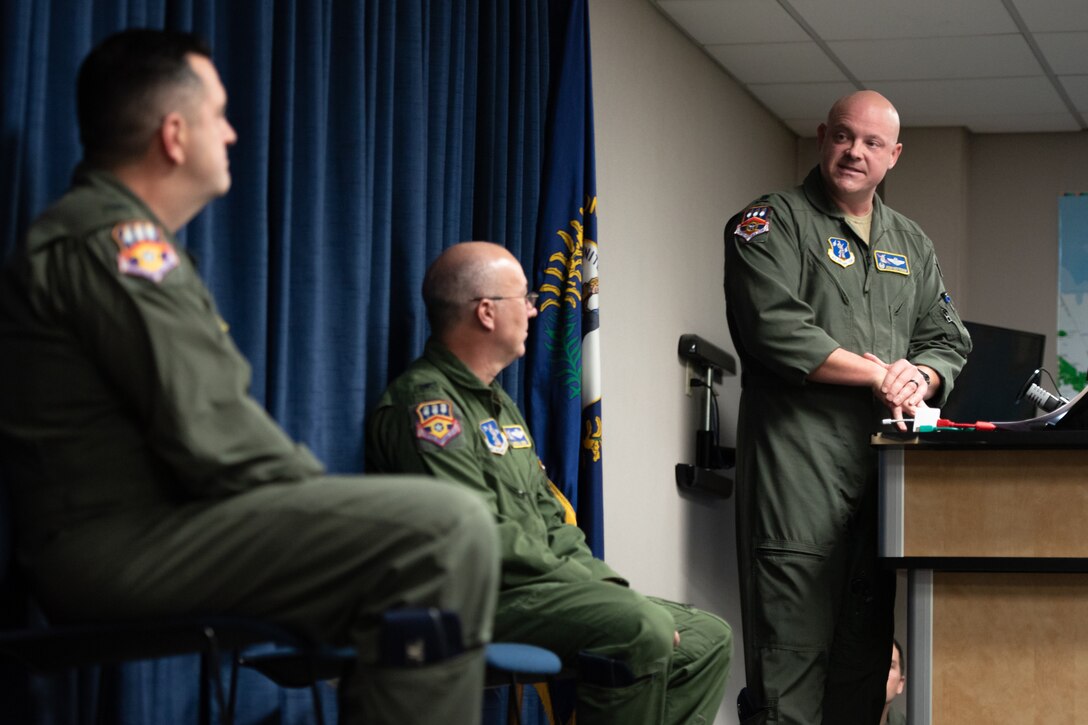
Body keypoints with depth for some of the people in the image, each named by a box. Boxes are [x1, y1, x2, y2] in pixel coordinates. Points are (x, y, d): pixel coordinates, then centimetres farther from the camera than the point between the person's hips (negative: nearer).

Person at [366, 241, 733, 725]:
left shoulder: (498, 402, 25)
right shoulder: (428, 403, -10)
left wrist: (611, 586, 7)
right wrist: (594, 591, -16)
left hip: (541, 587, 10)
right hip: (481, 598, -10)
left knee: (707, 639, 4)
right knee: (642, 630, -32)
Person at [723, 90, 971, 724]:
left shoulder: (912, 243, 21)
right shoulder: (773, 222, 0)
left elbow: (947, 338, 20)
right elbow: (774, 328, -13)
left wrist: (920, 379, -4)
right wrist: (880, 372, -10)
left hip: (882, 458, 6)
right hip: (798, 452, -6)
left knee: (868, 639, 8)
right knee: (794, 632, -11)